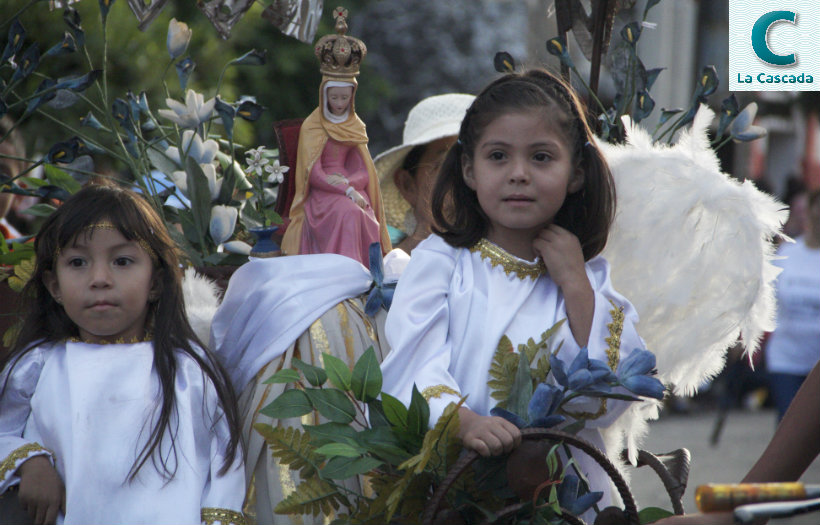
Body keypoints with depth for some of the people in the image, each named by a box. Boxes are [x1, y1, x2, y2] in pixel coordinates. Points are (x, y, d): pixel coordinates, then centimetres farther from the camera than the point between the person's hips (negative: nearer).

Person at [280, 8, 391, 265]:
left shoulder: (355, 127, 17)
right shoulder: (311, 126, 4)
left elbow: (365, 174, 13)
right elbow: (313, 173, -5)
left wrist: (347, 182, -11)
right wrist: (347, 192, -17)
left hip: (351, 189, 4)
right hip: (321, 194, -4)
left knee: (362, 215, -31)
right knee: (349, 213, -35)